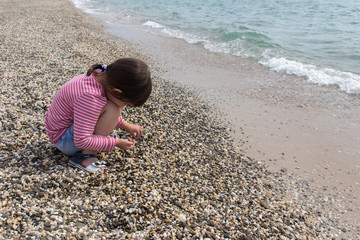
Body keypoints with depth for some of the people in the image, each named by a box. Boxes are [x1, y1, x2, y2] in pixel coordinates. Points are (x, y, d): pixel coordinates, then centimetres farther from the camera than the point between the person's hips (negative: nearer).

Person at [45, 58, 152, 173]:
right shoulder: (89, 97, -37)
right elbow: (81, 141, -33)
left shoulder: (101, 77, -10)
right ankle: (85, 156, -20)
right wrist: (116, 143, -24)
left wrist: (127, 126, 5)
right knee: (112, 109, -30)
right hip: (63, 140, -8)